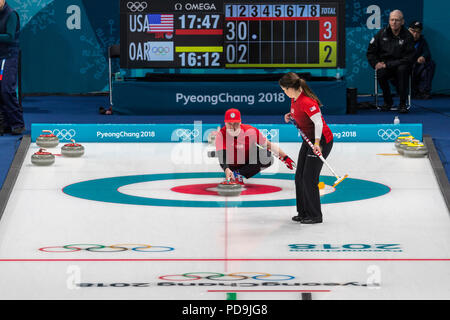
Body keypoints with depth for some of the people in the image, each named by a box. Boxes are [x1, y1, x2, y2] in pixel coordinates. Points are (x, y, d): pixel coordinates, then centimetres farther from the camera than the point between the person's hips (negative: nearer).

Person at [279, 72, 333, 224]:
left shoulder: (306, 102, -26)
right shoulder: (294, 99, 3)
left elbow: (318, 122, -30)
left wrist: (317, 143, -37)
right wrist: (291, 115, 4)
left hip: (321, 140, -10)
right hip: (309, 140, 10)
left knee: (309, 178, -9)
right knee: (299, 176, 10)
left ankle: (315, 215, 0)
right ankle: (303, 212, 19)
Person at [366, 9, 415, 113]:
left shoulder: (407, 37, -7)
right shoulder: (382, 33, 2)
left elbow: (408, 58, -12)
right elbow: (370, 52, 10)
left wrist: (388, 65, -18)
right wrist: (376, 63, -10)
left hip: (400, 65, -2)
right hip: (384, 65, 2)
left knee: (402, 69, -36)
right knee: (380, 73, -32)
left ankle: (402, 103, -24)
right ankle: (387, 101, -7)